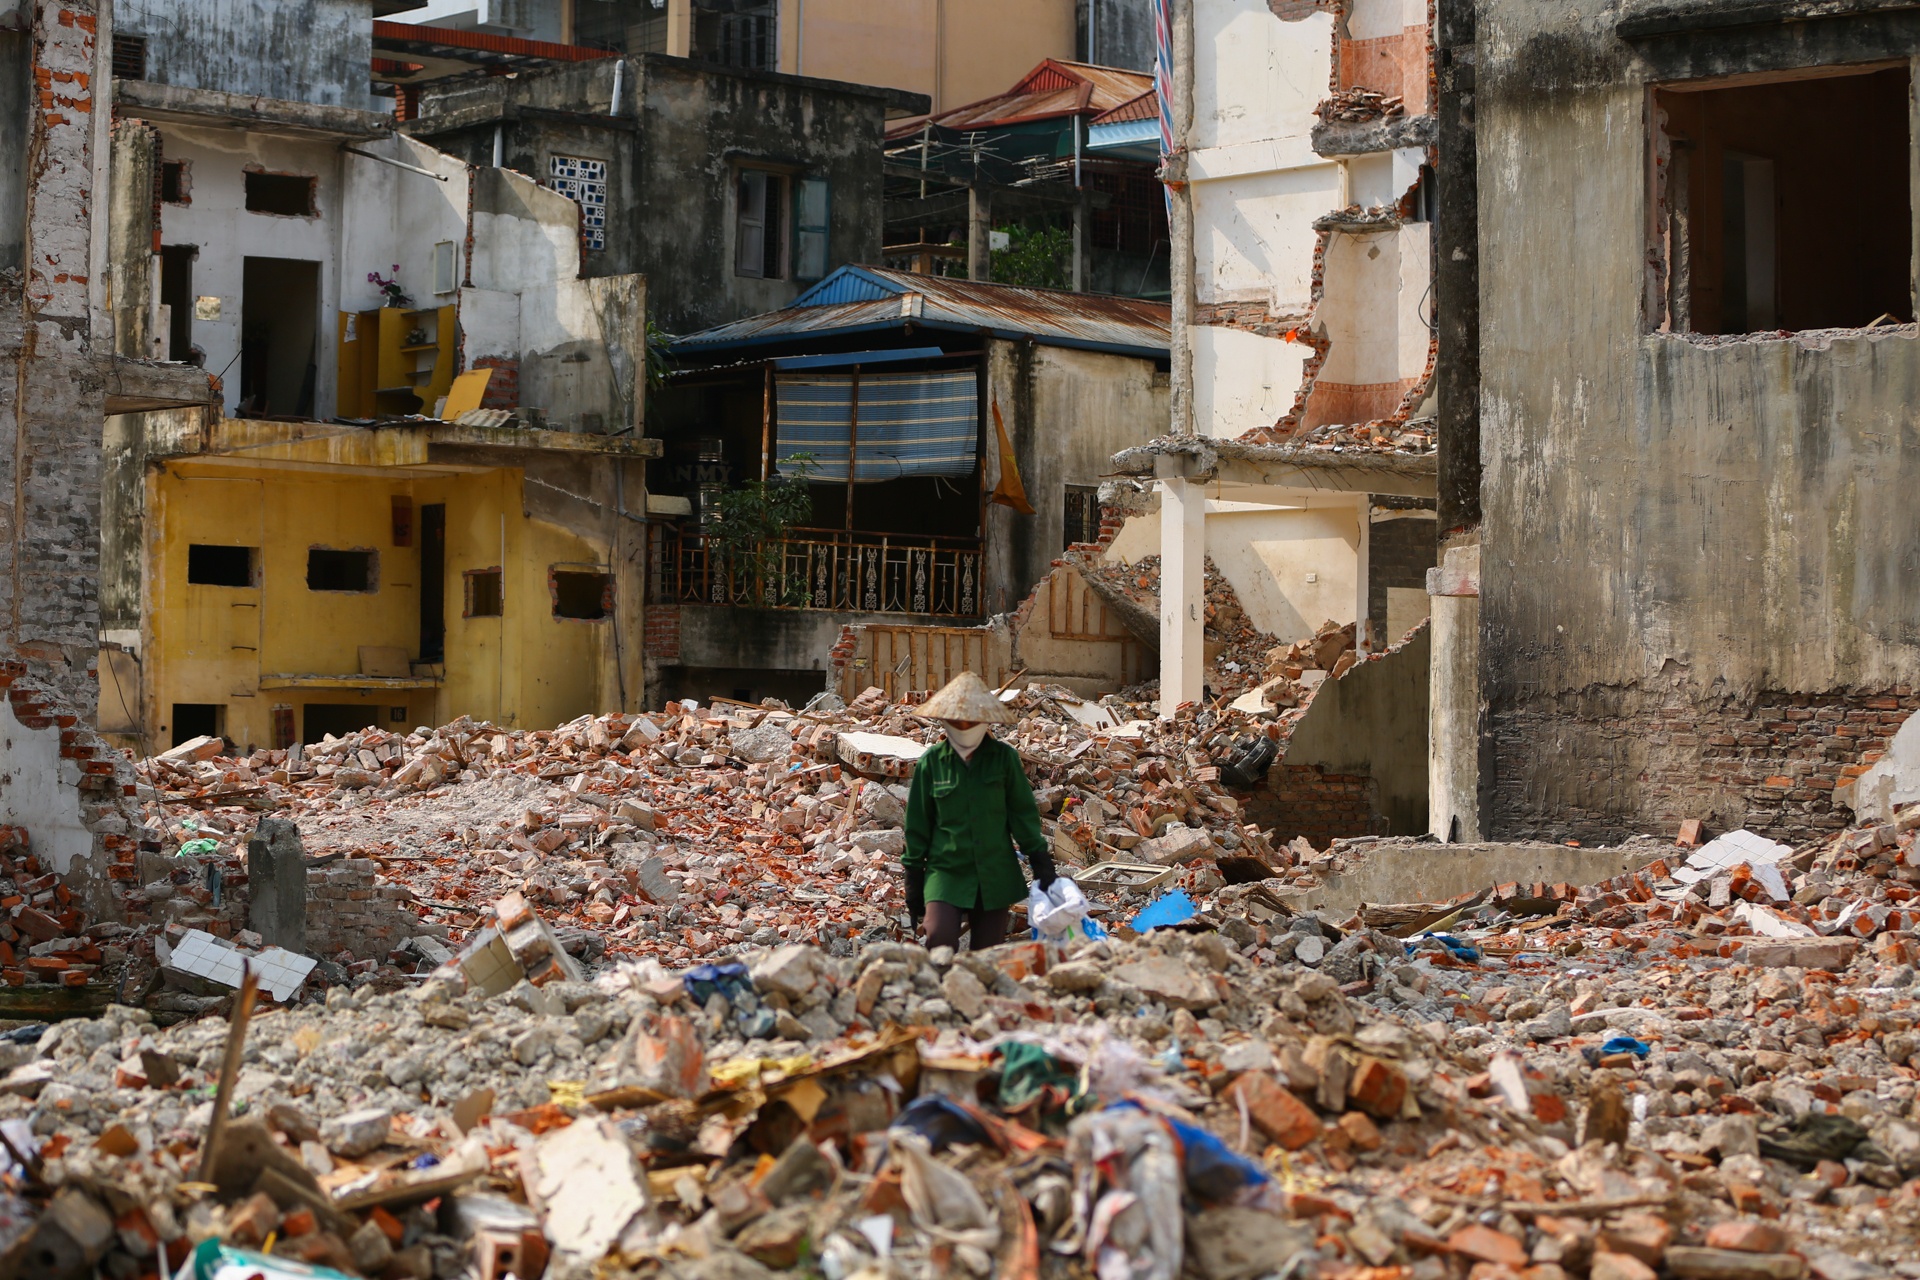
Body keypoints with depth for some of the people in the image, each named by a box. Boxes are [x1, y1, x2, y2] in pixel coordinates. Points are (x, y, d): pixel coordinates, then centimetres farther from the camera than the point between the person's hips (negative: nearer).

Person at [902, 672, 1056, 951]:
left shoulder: (1004, 758, 0)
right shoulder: (931, 763, 1)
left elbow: (1023, 813, 7)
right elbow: (917, 824, 8)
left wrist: (1040, 860, 1)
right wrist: (913, 879, 8)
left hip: (995, 875, 1)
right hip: (946, 872, -1)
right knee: (939, 937, -24)